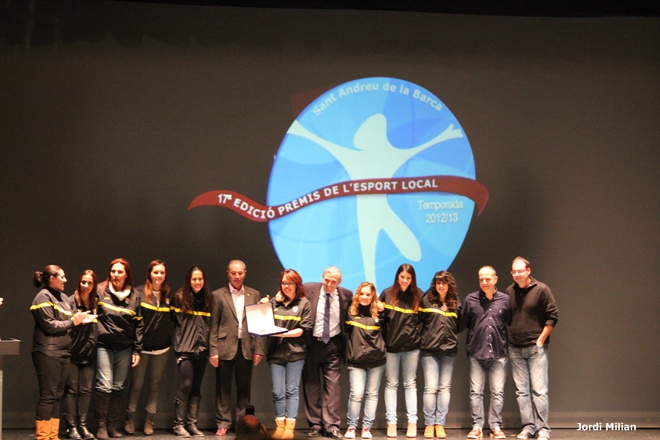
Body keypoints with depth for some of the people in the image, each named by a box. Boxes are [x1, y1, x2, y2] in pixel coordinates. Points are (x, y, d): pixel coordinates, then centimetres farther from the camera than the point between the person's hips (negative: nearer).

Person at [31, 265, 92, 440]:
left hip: (63, 352, 8)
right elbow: (49, 326, -15)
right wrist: (73, 322, -9)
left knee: (57, 395, 10)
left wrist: (80, 319, -2)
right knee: (48, 395, -6)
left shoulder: (63, 297, 17)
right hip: (48, 353, -8)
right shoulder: (43, 297, -8)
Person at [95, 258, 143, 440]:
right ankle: (101, 425, 0)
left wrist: (137, 350, 5)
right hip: (104, 346, -3)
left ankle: (112, 425, 15)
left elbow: (138, 324, 9)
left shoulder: (134, 296, 8)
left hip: (125, 348, 3)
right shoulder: (101, 291, 1)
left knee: (118, 387, 7)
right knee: (104, 385, -9)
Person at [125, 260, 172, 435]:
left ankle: (149, 421, 16)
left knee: (154, 385, 9)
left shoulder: (169, 295, 5)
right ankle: (130, 419, 15)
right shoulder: (139, 293, -5)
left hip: (161, 348, 3)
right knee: (136, 384, 3)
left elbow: (173, 319, 13)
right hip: (142, 347, -3)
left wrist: (172, 341, 6)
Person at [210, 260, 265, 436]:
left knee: (244, 388, 6)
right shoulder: (218, 295, 3)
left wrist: (259, 349, 1)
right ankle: (223, 423, 9)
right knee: (223, 388, 2)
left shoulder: (254, 295, 9)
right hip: (225, 347, -2)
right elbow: (213, 326, 1)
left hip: (246, 348, 2)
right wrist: (213, 350, -6)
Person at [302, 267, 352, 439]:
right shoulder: (309, 289, -6)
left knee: (332, 385, -5)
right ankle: (314, 424, 14)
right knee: (311, 385, 6)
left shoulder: (346, 295, -1)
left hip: (333, 345, 0)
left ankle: (332, 426, -2)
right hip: (311, 343, 0)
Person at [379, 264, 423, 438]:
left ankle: (412, 422, 9)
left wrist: (418, 333, -2)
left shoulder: (418, 295, 2)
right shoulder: (387, 294, 0)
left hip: (411, 345, 0)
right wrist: (382, 337, -1)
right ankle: (391, 422, 8)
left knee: (410, 383, 6)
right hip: (391, 345, 0)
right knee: (391, 384, 5)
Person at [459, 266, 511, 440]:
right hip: (476, 352, 0)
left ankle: (495, 426, 10)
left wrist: (511, 343, -1)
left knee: (498, 392, 3)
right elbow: (462, 324, 2)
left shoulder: (504, 299, 2)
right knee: (476, 391, 2)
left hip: (499, 353, 0)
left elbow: (512, 323, 6)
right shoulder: (471, 299, 2)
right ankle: (477, 426, 8)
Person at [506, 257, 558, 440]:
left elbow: (553, 316, -5)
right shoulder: (509, 292, 7)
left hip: (536, 347, -4)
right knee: (521, 391, 6)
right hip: (515, 349, 4)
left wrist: (541, 340, -8)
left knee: (539, 390, -5)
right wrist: (508, 339, 6)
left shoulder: (541, 290, -6)